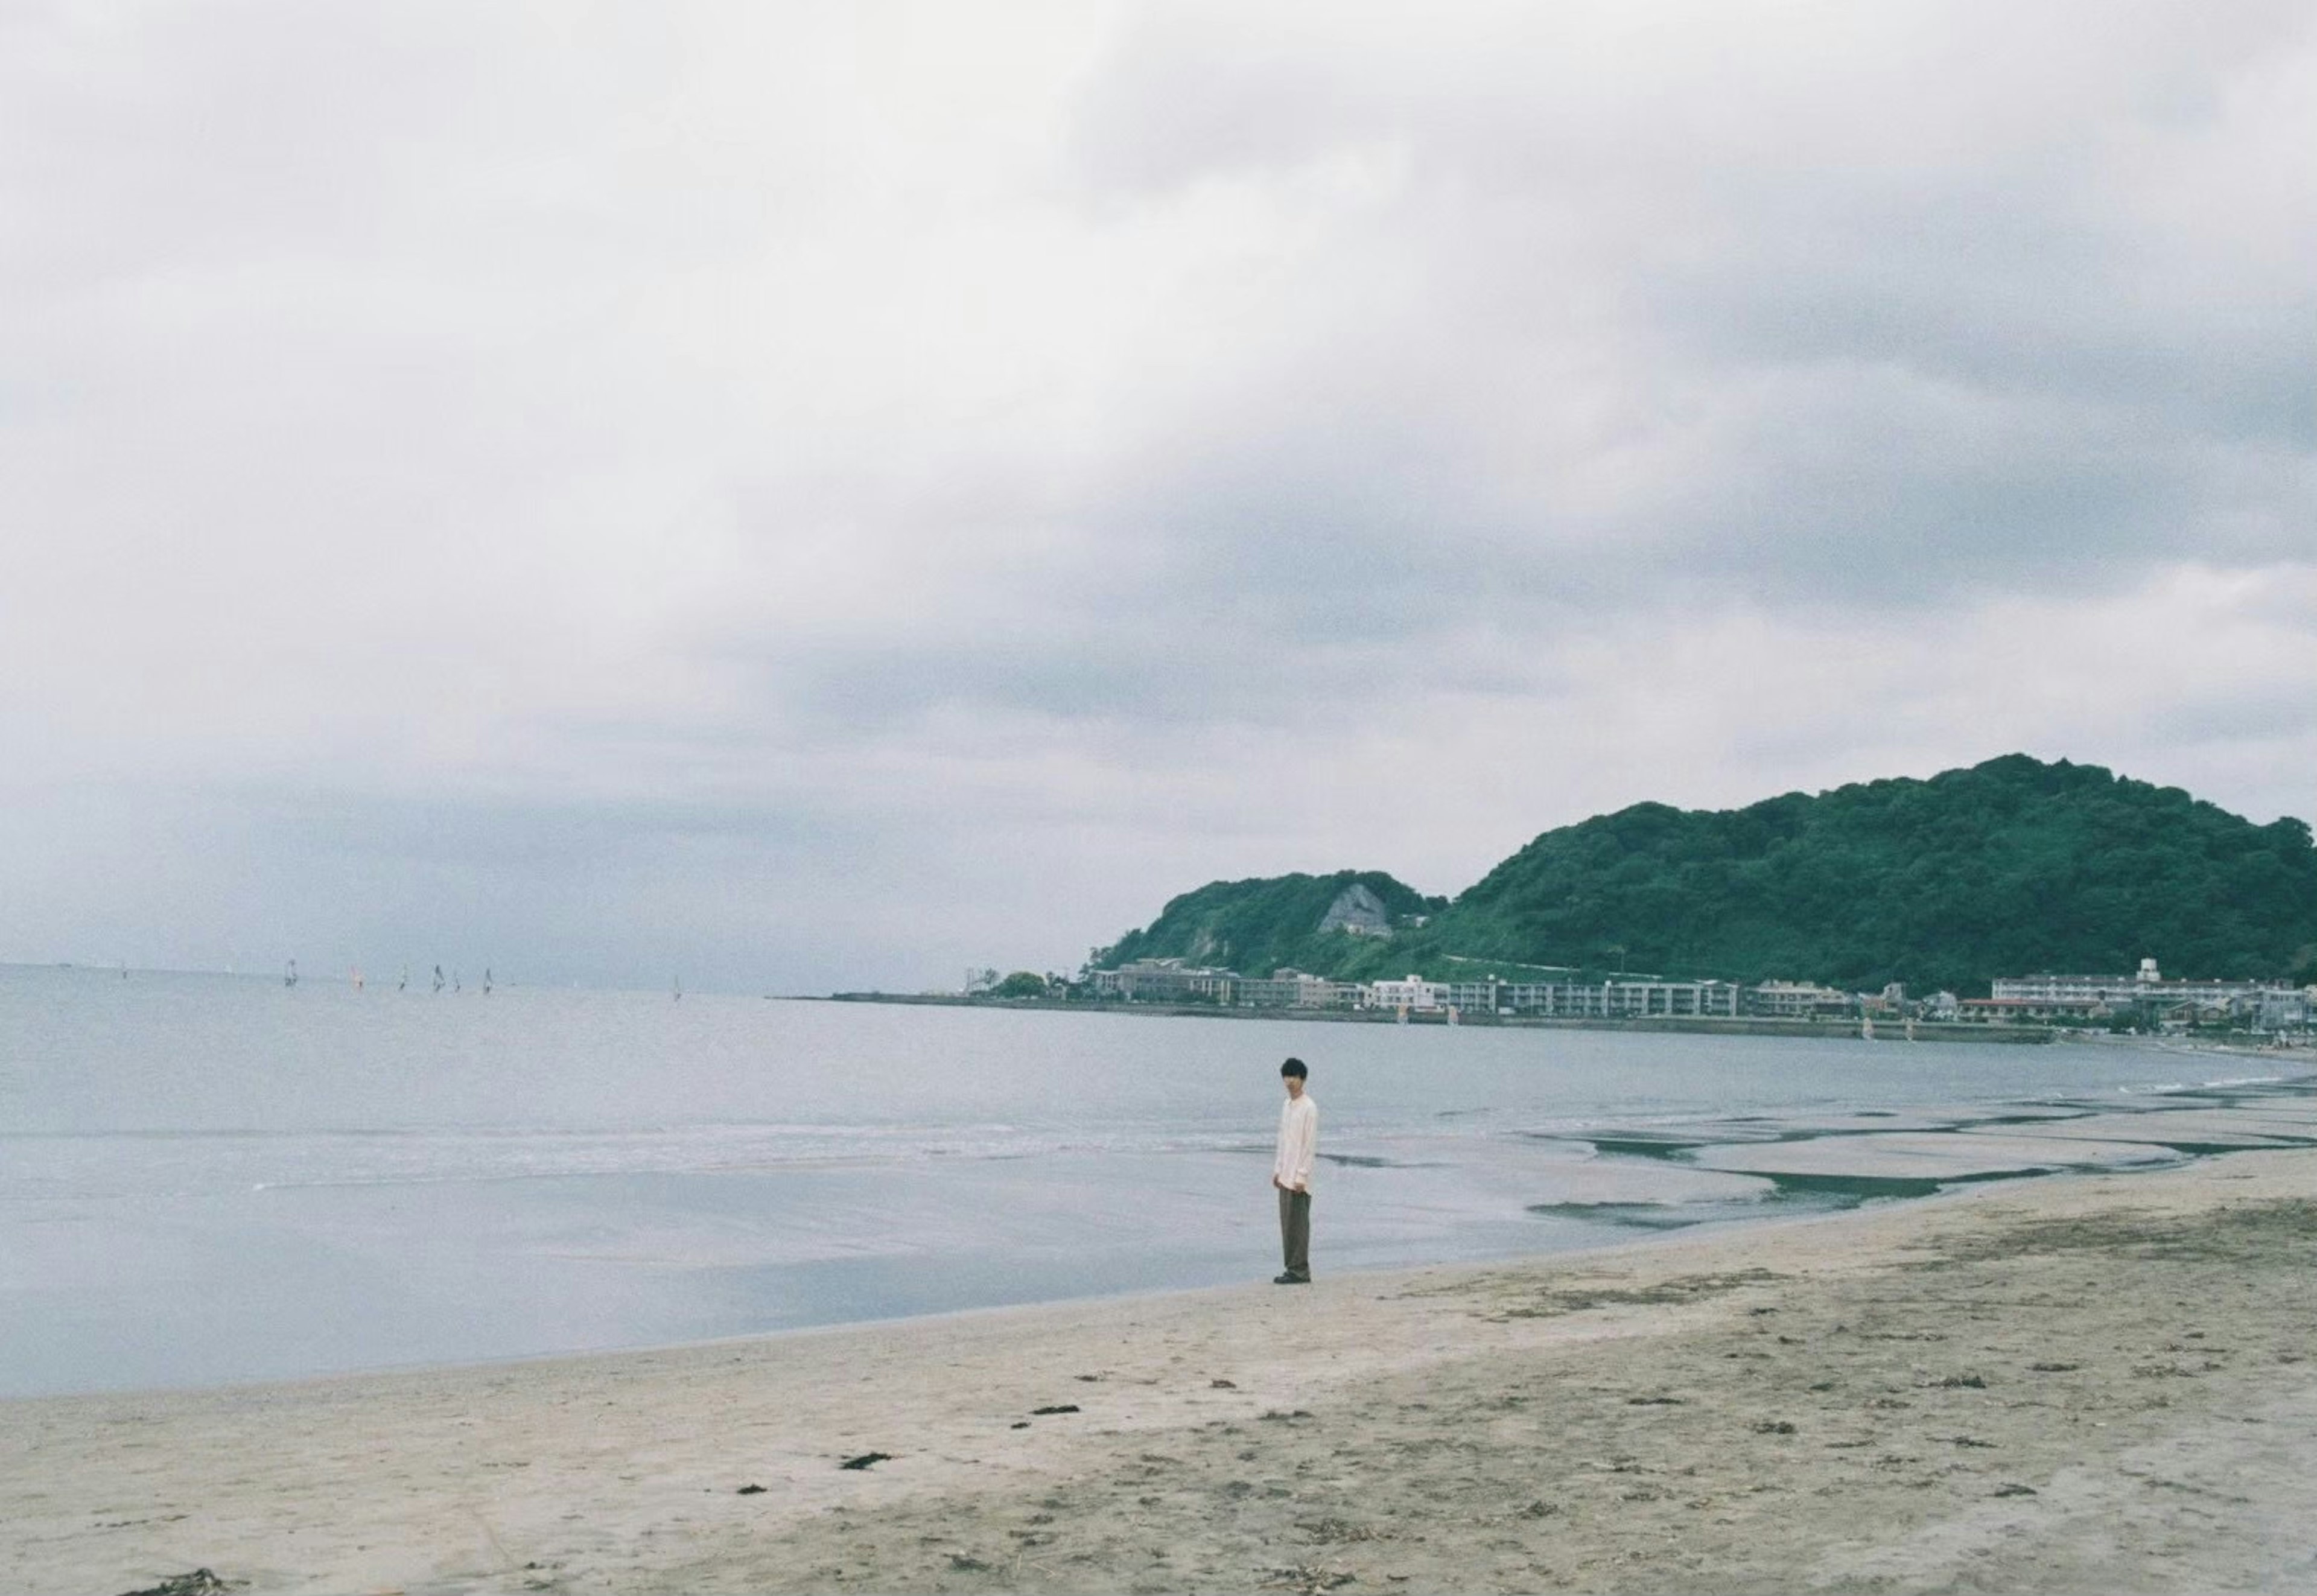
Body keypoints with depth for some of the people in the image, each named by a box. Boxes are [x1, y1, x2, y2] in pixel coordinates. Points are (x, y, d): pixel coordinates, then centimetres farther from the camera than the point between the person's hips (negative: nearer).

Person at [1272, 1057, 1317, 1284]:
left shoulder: (1309, 1108, -12)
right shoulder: (1286, 1106, 14)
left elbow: (1310, 1144, -14)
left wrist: (1301, 1176, -17)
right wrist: (1277, 1170, 16)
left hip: (1298, 1178, -8)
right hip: (1285, 1176, 8)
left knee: (1298, 1224, -6)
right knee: (1287, 1223, 9)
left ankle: (1300, 1271, -3)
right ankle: (1292, 1268, 14)